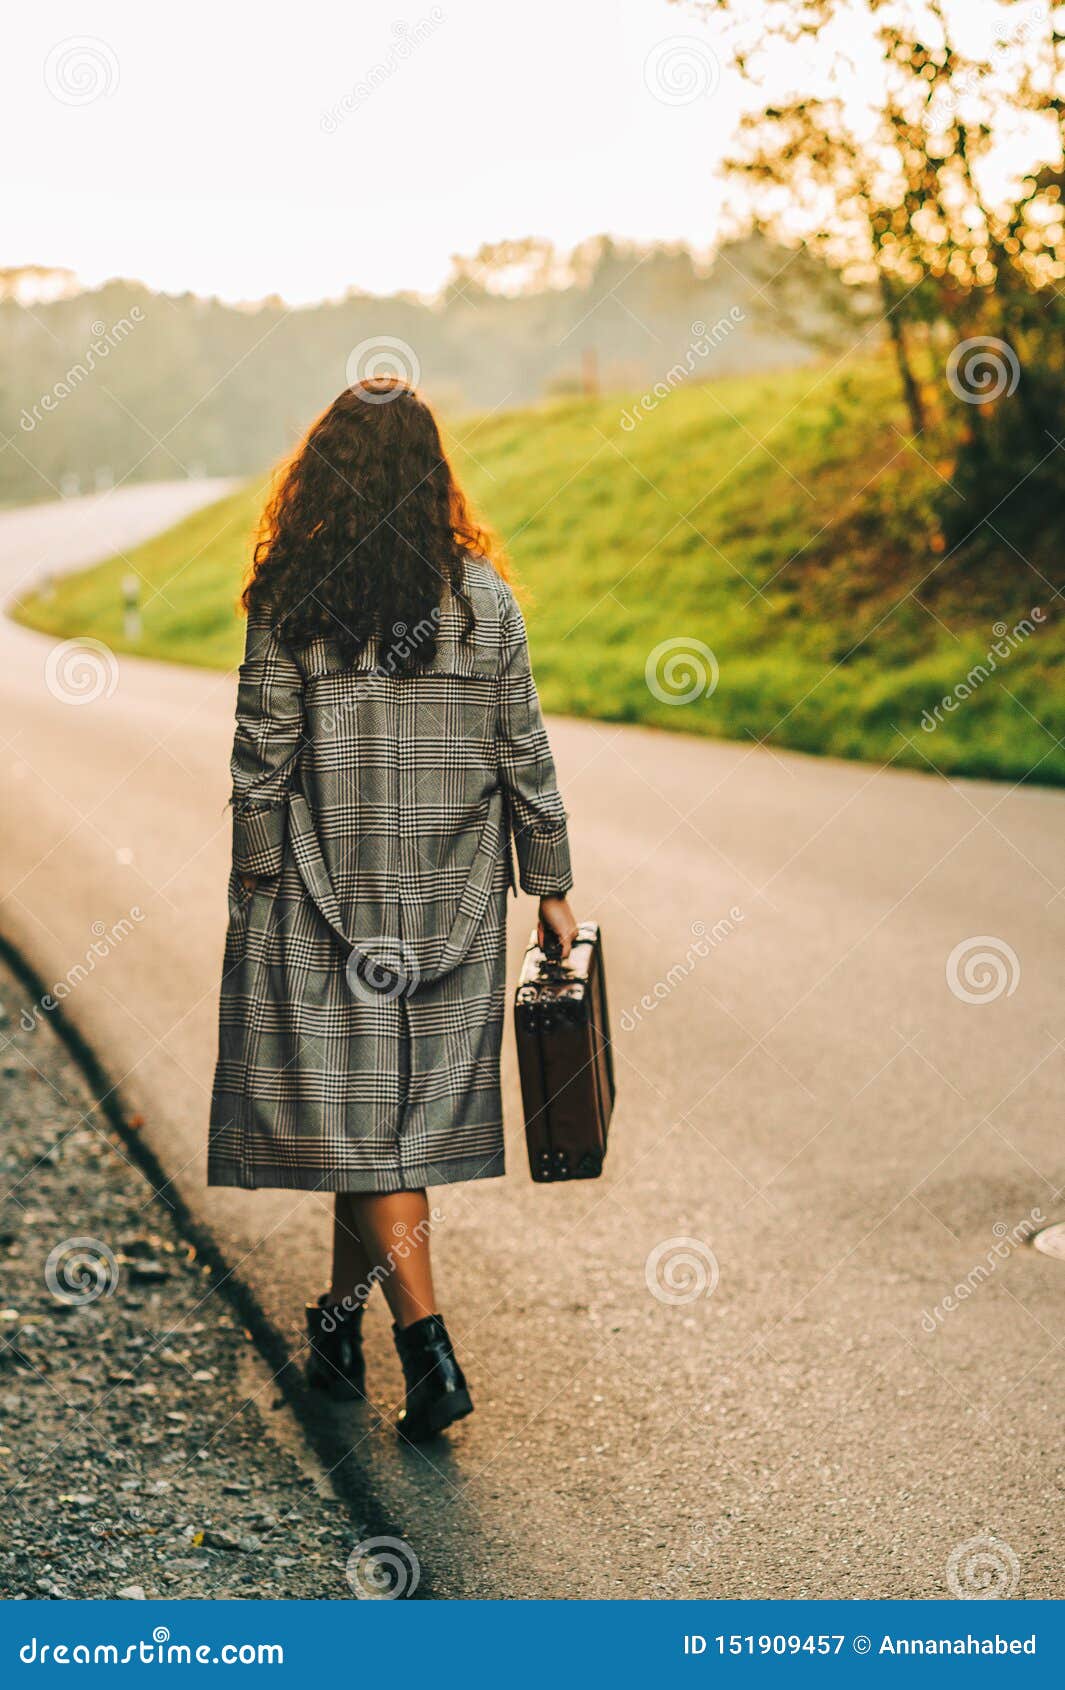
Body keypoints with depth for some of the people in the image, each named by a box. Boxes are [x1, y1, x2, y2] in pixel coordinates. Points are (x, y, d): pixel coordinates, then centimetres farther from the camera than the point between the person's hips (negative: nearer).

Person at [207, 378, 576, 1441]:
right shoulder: (484, 597, -2)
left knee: (357, 1106, 2)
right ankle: (342, 1317, 29)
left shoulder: (290, 599, -9)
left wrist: (254, 879, 2)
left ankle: (427, 1345, -7)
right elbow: (525, 755, 1)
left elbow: (263, 755, -8)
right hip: (453, 898, 3)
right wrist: (549, 884, 9)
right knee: (410, 1104, 14)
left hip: (328, 895, -3)